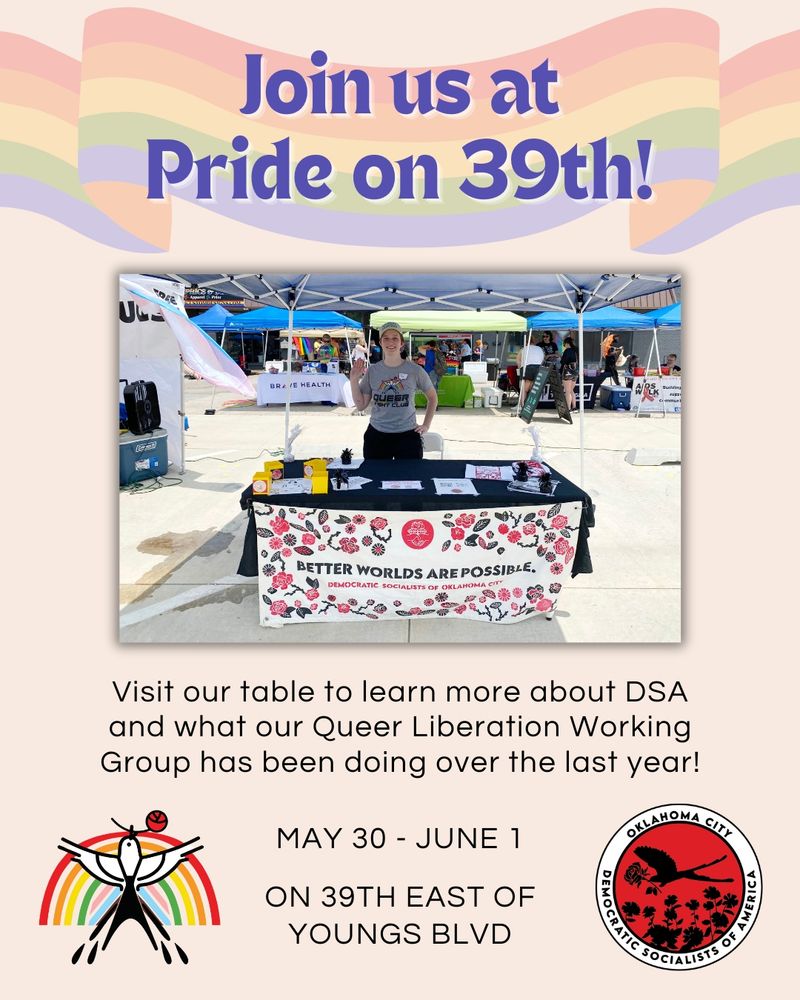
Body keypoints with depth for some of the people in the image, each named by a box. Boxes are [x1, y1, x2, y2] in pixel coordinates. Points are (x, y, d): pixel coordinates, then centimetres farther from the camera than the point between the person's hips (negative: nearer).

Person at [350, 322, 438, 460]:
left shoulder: (414, 370, -2)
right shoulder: (372, 371, 4)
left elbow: (432, 398, 11)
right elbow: (361, 405, 5)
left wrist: (426, 425, 5)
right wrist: (354, 380, -4)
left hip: (407, 434, -2)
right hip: (376, 435, 2)